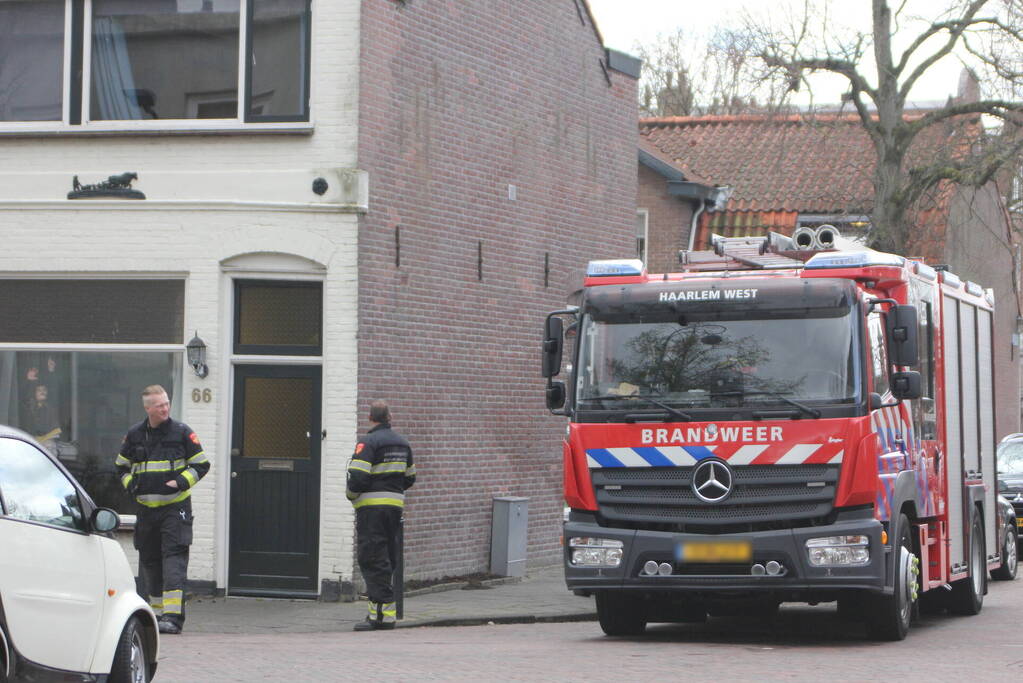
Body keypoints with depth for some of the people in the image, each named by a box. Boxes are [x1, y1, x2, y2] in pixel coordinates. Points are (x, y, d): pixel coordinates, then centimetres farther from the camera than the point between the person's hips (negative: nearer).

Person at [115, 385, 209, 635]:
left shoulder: (182, 432, -2)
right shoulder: (134, 435, 7)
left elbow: (201, 464, 3)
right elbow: (122, 466, 21)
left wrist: (180, 483, -12)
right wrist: (131, 485, 1)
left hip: (175, 507, -4)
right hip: (146, 508, 4)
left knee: (174, 557, -14)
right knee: (149, 559, 9)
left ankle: (173, 616, -21)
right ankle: (157, 611, 21)